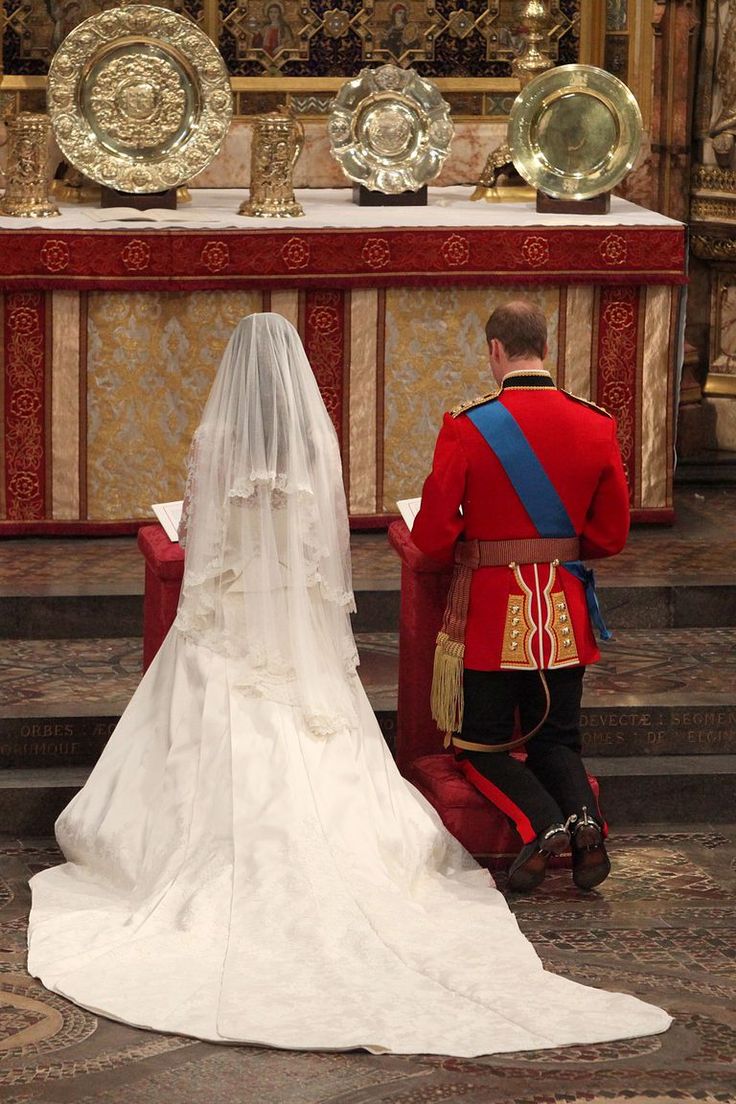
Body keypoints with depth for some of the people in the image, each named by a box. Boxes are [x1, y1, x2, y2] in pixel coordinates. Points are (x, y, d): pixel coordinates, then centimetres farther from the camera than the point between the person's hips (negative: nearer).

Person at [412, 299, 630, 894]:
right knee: (556, 738, 17)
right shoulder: (596, 425, -4)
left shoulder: (467, 426, -15)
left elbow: (432, 536, -11)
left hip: (489, 610, -3)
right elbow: (611, 534, 4)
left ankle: (541, 823, -14)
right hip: (565, 614, 3)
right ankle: (585, 816, -11)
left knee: (484, 744, 12)